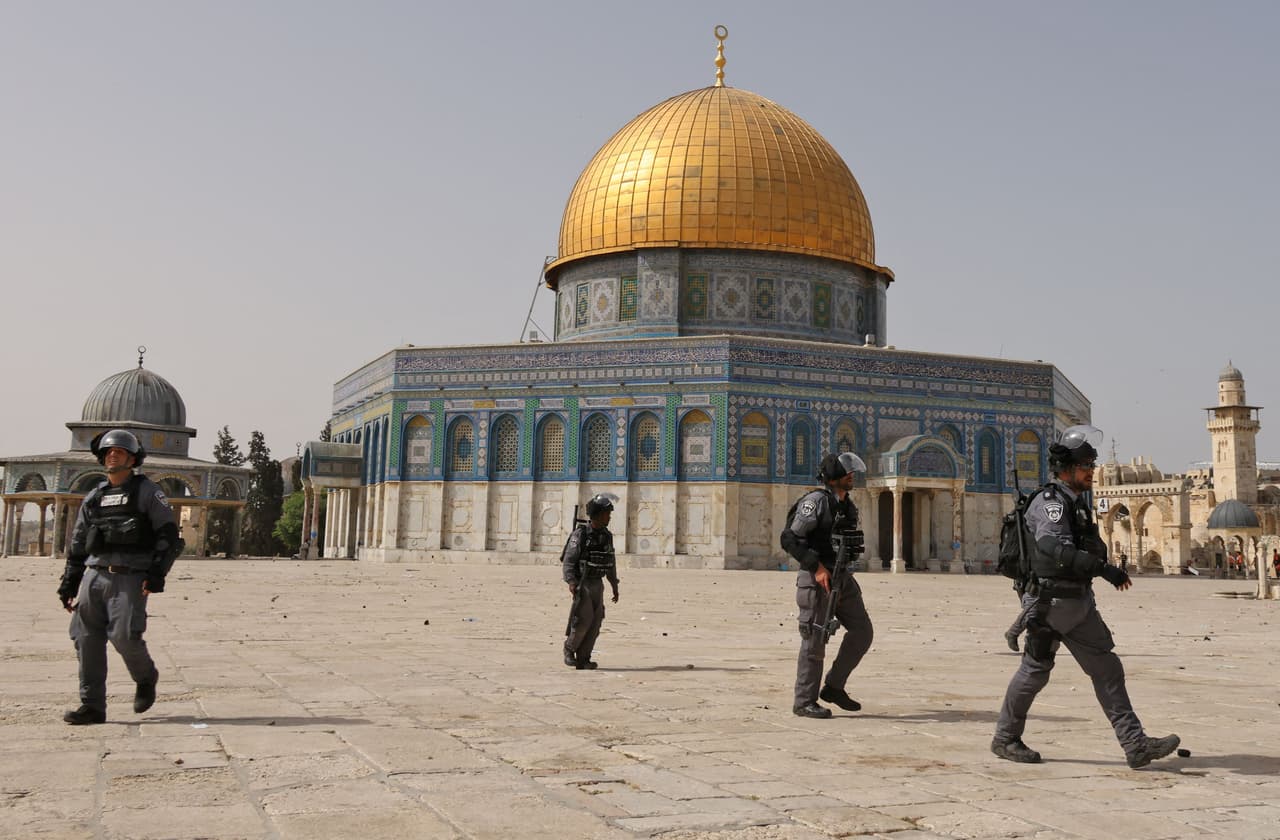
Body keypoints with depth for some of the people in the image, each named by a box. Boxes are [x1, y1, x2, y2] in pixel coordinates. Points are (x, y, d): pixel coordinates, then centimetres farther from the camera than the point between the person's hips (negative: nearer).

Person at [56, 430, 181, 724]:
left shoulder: (147, 491, 3)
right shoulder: (93, 498, 18)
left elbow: (168, 535, -3)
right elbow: (78, 545, 22)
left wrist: (157, 573, -14)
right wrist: (68, 584, 15)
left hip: (130, 578, -5)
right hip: (94, 576, 5)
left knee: (123, 636, -15)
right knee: (86, 639, -2)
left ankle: (146, 678, 14)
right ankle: (92, 706, 6)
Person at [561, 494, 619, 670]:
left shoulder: (607, 536, 7)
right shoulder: (580, 534, -13)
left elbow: (611, 563, 15)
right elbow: (568, 561, -16)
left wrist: (615, 587, 14)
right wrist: (571, 582, -30)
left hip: (597, 585, 6)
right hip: (581, 584, -6)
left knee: (595, 623, -1)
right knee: (584, 620, -13)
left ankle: (582, 660, 4)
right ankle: (569, 648, 10)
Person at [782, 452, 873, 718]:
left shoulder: (848, 507, 13)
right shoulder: (815, 502, -14)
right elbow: (789, 539, -19)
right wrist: (817, 567, -24)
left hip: (842, 578, 8)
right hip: (816, 579, -8)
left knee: (862, 632, 5)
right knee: (814, 641, -4)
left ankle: (834, 687, 17)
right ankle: (804, 702, 7)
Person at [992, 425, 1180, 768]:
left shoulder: (1078, 503, 14)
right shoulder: (1050, 503, -17)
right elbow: (1059, 551, -32)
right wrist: (1105, 569, -38)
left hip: (1081, 604, 9)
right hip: (1052, 604, -9)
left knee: (1107, 670, 4)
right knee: (1034, 672, 3)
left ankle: (1136, 746, 4)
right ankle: (1005, 738, 19)